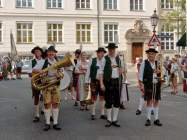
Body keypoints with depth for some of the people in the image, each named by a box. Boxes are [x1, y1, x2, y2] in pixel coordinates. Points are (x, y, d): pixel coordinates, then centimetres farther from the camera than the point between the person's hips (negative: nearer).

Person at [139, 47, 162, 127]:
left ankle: (156, 119, 16)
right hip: (148, 85, -4)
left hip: (157, 84, 4)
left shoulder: (157, 63, 9)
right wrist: (141, 84, -10)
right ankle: (148, 119, 8)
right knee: (149, 101, -1)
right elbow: (141, 74, -3)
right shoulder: (144, 63, -2)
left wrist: (159, 72, -5)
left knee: (156, 101, 7)